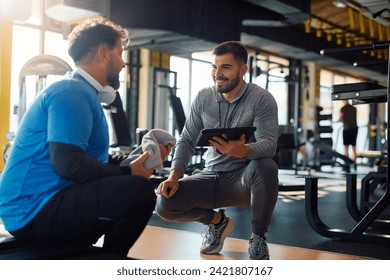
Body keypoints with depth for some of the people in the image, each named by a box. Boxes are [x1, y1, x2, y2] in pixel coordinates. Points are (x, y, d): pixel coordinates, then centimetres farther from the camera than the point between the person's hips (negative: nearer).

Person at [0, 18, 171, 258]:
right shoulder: (73, 92, -15)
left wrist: (138, 160, 12)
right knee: (140, 191, -27)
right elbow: (67, 163, -26)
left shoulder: (82, 93, 17)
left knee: (130, 188, 26)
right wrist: (128, 172, -16)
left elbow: (93, 158, 16)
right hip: (34, 211, -11)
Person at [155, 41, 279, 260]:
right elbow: (187, 140, 3)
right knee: (165, 203, -19)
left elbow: (269, 144, -25)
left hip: (244, 178, -4)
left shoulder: (262, 99, -12)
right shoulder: (203, 98, 2)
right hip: (211, 177, 4)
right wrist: (174, 175, -14)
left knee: (265, 167, -39)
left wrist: (242, 151, -47)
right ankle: (217, 221, 14)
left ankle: (258, 237, -10)